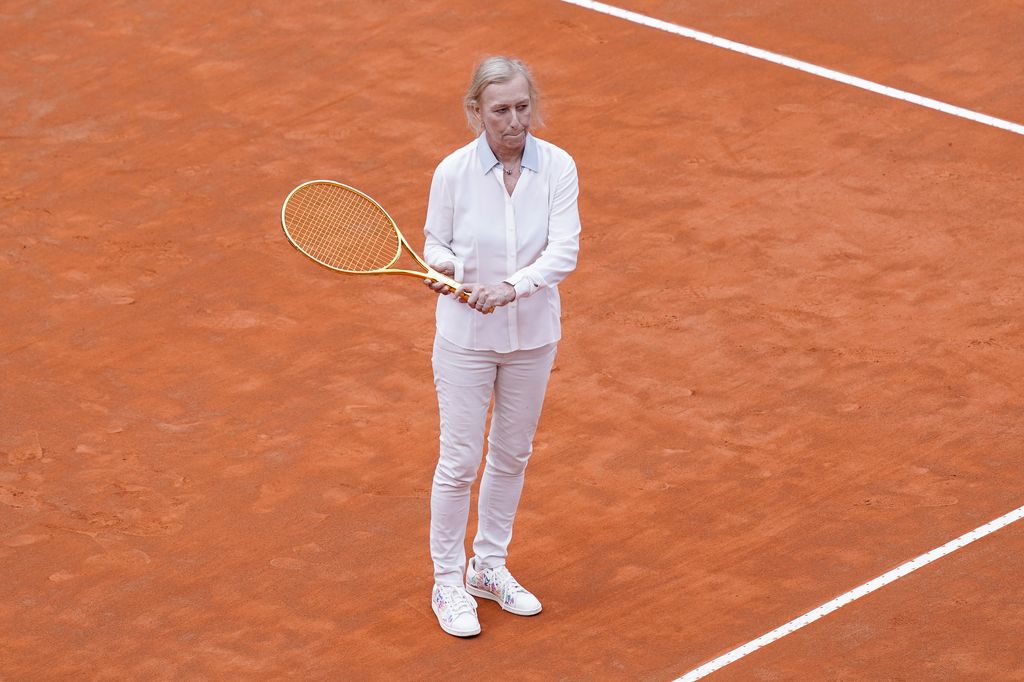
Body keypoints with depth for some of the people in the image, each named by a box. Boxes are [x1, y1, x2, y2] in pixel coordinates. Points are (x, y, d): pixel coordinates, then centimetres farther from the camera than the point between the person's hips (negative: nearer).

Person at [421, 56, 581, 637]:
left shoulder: (558, 168, -12)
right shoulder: (454, 172, -14)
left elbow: (564, 251, -18)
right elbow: (436, 243, -3)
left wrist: (514, 286, -34)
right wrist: (444, 266, -26)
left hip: (533, 334, 2)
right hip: (466, 335, -2)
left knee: (512, 455, 17)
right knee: (460, 462, 3)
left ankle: (490, 566, 37)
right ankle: (448, 583, 20)